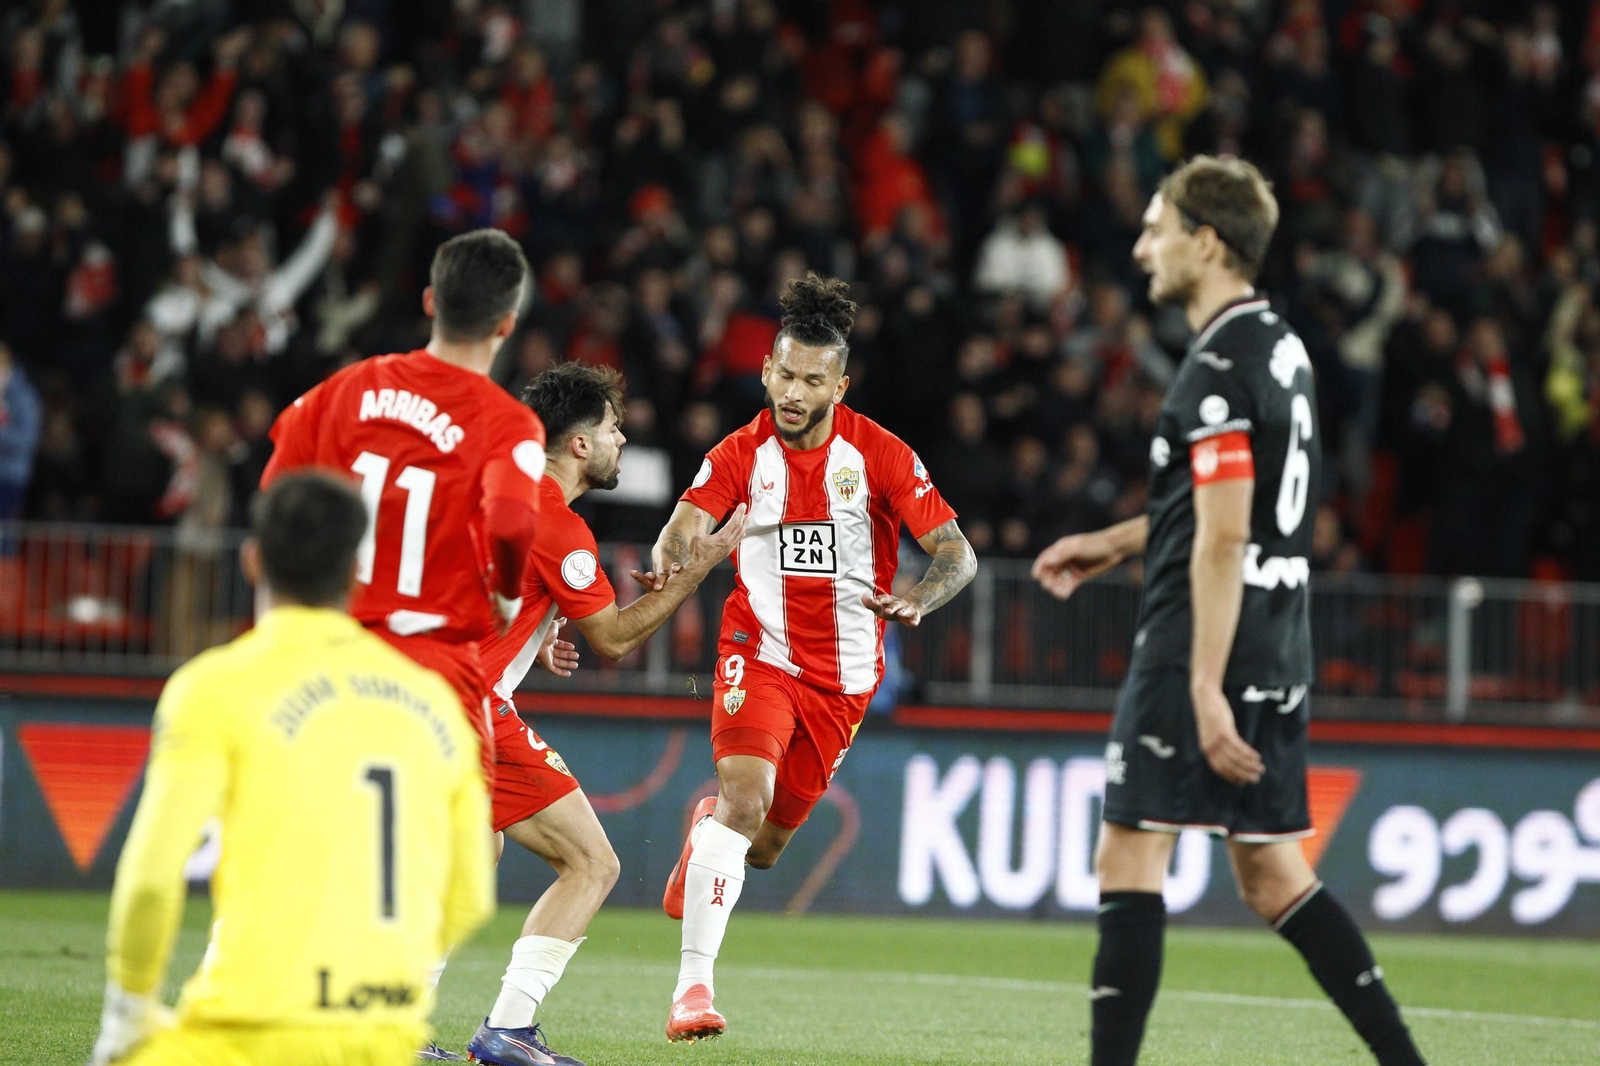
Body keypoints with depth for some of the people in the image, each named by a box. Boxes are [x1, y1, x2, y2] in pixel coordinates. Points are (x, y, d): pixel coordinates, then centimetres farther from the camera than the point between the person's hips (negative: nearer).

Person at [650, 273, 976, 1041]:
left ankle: (708, 822, 50)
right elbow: (684, 528, -18)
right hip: (759, 654, -2)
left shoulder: (881, 456, -8)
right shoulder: (740, 455, -6)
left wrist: (916, 600, -33)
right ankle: (693, 982, -24)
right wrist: (673, 556, -43)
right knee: (746, 796, -26)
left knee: (762, 846, 10)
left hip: (844, 675, 2)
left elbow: (957, 553, -11)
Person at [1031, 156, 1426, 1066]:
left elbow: (1223, 537, -21)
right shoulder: (1279, 344, 15)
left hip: (1205, 647, -10)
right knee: (1273, 876, 12)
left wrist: (1205, 690, -24)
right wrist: (1117, 542, 29)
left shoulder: (1221, 367, -15)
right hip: (1279, 653, 10)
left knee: (1130, 857, -5)